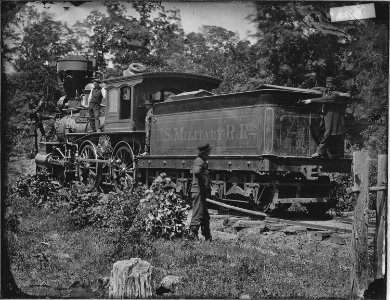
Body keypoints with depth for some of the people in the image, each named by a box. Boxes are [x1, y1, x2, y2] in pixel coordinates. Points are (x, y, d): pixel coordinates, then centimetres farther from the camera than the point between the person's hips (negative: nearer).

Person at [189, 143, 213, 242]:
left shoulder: (202, 161, 18)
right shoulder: (199, 161, -14)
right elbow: (197, 172, -33)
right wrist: (204, 183, -22)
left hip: (202, 193, 11)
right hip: (198, 191, -11)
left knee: (205, 216, 15)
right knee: (198, 215, -9)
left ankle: (208, 237, 22)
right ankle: (193, 235, -6)